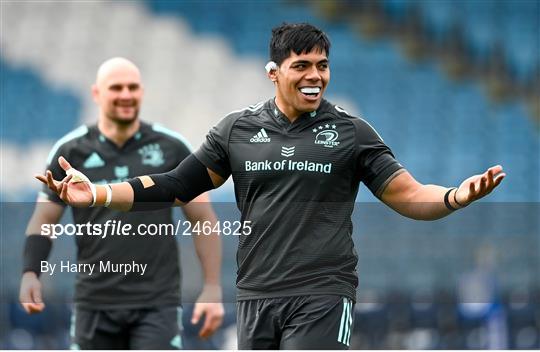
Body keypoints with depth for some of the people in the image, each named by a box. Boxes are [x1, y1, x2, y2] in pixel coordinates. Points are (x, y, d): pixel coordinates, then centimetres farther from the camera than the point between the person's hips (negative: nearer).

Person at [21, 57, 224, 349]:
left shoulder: (171, 149, 2)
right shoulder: (71, 152, 3)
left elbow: (203, 219, 5)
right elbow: (44, 221, 4)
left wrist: (212, 288, -4)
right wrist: (30, 273, -14)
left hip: (157, 303, -2)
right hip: (95, 302, 2)